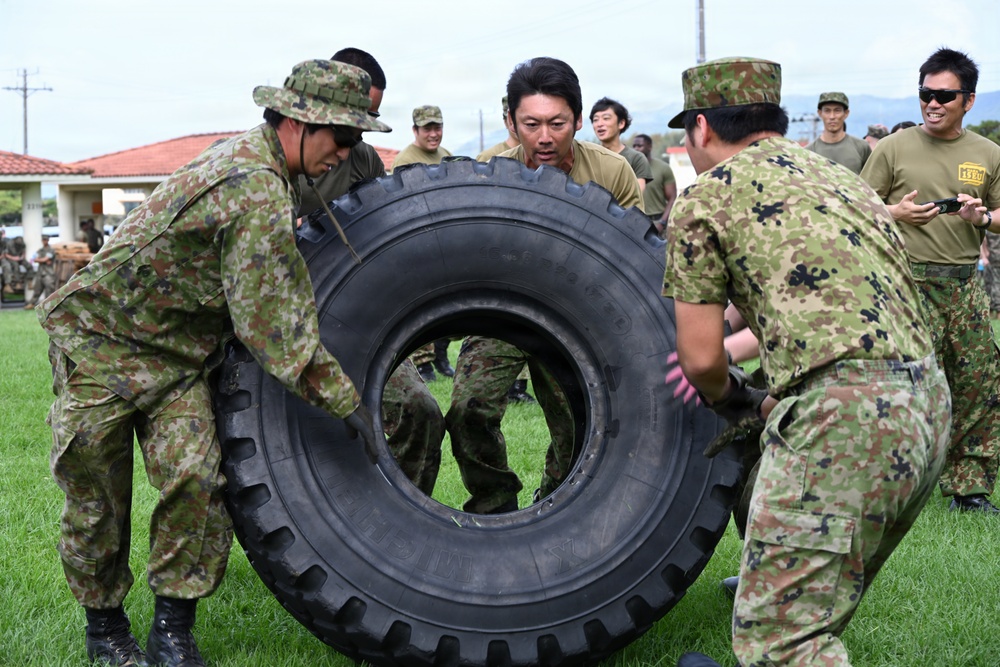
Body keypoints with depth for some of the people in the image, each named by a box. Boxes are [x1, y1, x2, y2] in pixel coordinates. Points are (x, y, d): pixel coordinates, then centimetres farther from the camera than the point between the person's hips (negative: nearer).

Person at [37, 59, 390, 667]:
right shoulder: (257, 190, -29)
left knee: (194, 476, -8)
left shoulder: (256, 156, 2)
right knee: (96, 489, 3)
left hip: (181, 352, 8)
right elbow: (274, 322, -29)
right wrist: (345, 399, -25)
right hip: (103, 337, -8)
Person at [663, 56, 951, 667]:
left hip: (844, 416, -8)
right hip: (930, 405, 9)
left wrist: (730, 397, 24)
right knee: (820, 594, 23)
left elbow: (701, 358, 3)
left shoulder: (706, 196, 3)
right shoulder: (839, 177, 25)